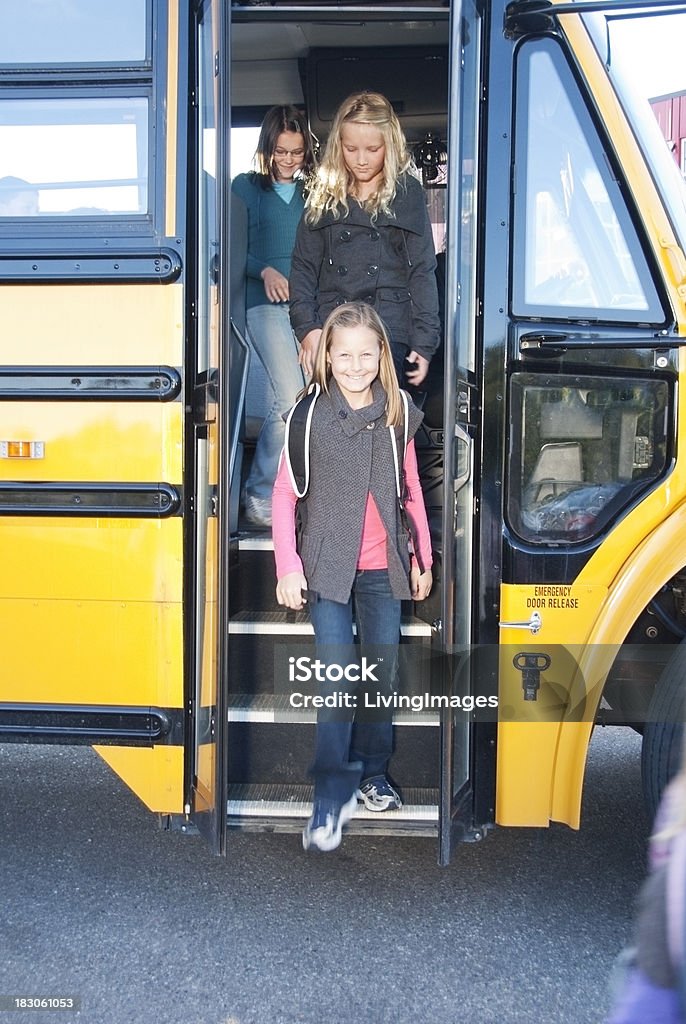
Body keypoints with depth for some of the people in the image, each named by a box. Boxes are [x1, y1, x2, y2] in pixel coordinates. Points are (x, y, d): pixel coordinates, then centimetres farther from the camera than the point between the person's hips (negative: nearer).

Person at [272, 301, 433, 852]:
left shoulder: (398, 413, 4)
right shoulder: (310, 414, -4)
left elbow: (412, 491, 13)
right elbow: (284, 493, -1)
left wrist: (423, 558, 14)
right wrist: (288, 566, -7)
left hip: (383, 568, 3)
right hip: (328, 566, -3)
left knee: (383, 669, 10)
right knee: (337, 678, -9)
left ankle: (372, 772, 28)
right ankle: (333, 795, 0)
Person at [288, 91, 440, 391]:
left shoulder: (407, 193, 6)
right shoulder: (325, 193, 11)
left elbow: (422, 271, 3)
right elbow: (303, 267, 8)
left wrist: (424, 342, -4)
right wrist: (307, 327, -6)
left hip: (391, 335, -2)